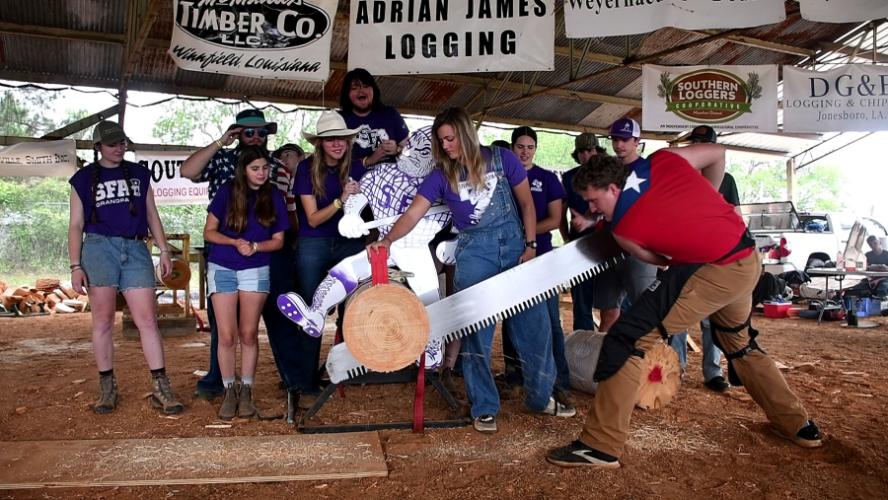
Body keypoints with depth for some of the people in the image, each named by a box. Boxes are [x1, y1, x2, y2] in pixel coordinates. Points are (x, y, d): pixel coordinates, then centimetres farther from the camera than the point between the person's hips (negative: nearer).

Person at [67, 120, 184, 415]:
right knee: (103, 321, 0)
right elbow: (76, 225, 7)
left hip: (136, 250, 1)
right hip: (99, 248, -1)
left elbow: (152, 215, 17)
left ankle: (161, 388, -3)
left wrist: (164, 250, 7)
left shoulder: (139, 174, 16)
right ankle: (107, 388, 11)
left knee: (147, 320, -5)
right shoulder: (84, 178, 10)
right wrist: (75, 266, -2)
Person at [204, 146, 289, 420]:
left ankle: (246, 391, 14)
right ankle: (229, 391, 12)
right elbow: (209, 232, 1)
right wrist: (235, 242, -16)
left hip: (256, 270, 1)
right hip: (222, 268, 0)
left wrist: (254, 246, -15)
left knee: (249, 334, 3)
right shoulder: (227, 192, -1)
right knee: (227, 335, -2)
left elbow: (278, 240, 3)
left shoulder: (274, 196, 2)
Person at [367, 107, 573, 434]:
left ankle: (541, 397, 21)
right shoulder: (441, 176, 2)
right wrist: (388, 240, -22)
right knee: (476, 331, -3)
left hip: (514, 244, 1)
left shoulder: (502, 159, 0)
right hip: (474, 251, 0)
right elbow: (413, 213, -6)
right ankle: (484, 408, 11)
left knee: (534, 323, 2)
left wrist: (530, 245, -2)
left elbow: (526, 203, 5)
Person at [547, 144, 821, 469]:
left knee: (627, 339, -7)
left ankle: (601, 446, -6)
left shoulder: (622, 228, -10)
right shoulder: (662, 159, 3)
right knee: (739, 343, 31)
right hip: (749, 260, 8)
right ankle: (797, 425, 42)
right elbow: (717, 153, 16)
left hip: (711, 273, -8)